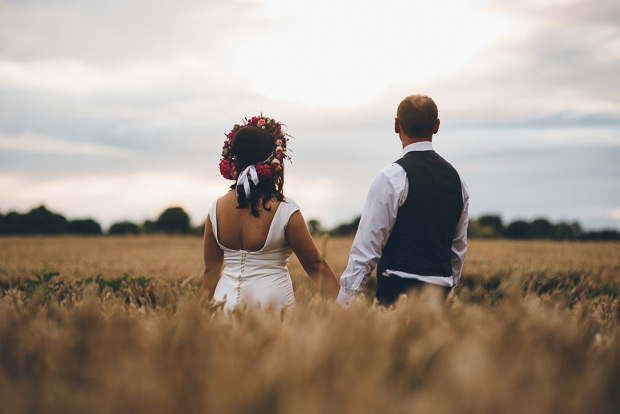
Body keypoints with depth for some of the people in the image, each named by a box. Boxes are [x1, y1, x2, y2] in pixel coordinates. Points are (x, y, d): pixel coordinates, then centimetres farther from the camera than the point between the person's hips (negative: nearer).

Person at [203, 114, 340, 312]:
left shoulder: (217, 208, 2)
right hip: (272, 299, -4)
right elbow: (315, 265, -4)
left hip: (226, 298, 4)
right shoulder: (286, 211, -10)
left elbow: (211, 269, 10)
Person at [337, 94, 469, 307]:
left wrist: (344, 298, -6)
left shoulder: (392, 177, -9)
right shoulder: (455, 178, 12)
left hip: (399, 290, -7)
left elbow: (368, 246, -10)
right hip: (439, 291, 7)